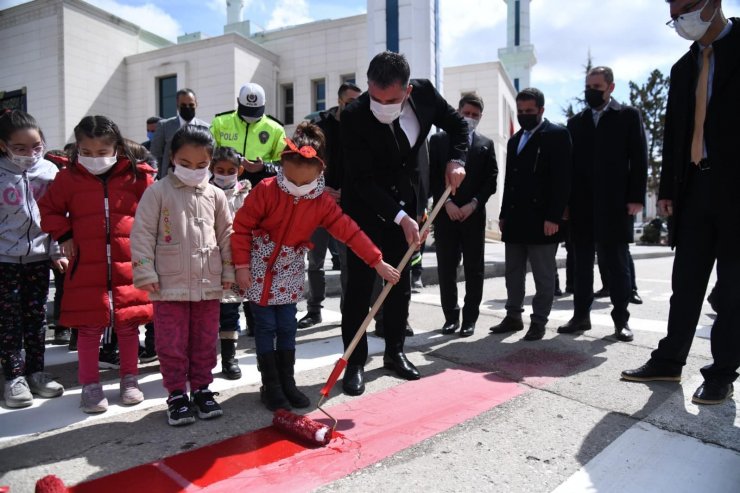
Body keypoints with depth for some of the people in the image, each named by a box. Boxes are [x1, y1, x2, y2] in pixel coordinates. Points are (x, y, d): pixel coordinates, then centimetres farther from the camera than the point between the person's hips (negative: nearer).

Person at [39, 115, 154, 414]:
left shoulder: (135, 177, -2)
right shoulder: (68, 178, 1)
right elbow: (49, 209, 13)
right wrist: (64, 236, 1)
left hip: (128, 265, 0)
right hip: (86, 267, 0)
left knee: (128, 325, 9)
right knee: (89, 328, 7)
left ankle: (129, 379, 25)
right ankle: (90, 385, 20)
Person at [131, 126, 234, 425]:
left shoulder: (215, 195, 5)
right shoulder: (158, 191, -3)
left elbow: (226, 235, 11)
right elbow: (142, 233, -4)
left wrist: (228, 272, 9)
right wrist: (145, 273, -8)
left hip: (209, 284, 3)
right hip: (170, 285, -2)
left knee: (205, 342, 13)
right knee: (172, 345, 6)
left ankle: (201, 390, 28)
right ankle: (177, 395, 20)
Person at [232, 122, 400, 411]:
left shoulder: (322, 203, -10)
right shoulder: (266, 191, -18)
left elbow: (349, 232, -11)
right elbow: (241, 227, -11)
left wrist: (378, 262, -14)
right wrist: (242, 265, -14)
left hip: (289, 273, 3)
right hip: (259, 270, -3)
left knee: (287, 328, 8)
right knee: (266, 327, 1)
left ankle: (287, 383, 20)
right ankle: (270, 387, 13)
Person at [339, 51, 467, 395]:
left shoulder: (425, 93, -14)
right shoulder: (354, 116, -26)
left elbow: (457, 125, 4)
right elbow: (362, 180, -25)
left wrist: (456, 160, -14)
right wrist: (400, 217, -31)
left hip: (407, 199, 4)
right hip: (366, 203, -4)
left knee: (400, 279, 11)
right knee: (360, 283, -5)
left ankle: (394, 351, 26)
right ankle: (355, 362, 8)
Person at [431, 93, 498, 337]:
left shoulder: (486, 144, 12)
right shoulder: (438, 140, 8)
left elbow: (491, 180, 5)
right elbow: (433, 176, 1)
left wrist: (473, 203, -9)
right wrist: (447, 203, -10)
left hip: (474, 214, 1)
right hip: (445, 214, -1)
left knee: (474, 269, 3)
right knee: (446, 268, 3)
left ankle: (470, 318, 12)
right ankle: (451, 316, 15)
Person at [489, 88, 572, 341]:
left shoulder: (557, 135, -3)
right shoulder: (514, 140, 19)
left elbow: (562, 179, -12)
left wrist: (553, 217, -19)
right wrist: (504, 214, 15)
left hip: (542, 219, -7)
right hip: (515, 219, 8)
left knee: (543, 276, 2)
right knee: (513, 273, 12)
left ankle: (539, 321, 11)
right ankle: (513, 317, 23)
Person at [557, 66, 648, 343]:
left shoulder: (628, 116, 6)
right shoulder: (576, 122, 15)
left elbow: (639, 159, -1)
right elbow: (570, 163, 11)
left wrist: (636, 197, -10)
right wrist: (566, 201, 4)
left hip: (615, 204, -3)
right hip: (582, 206, 3)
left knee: (617, 264, 3)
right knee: (582, 264, 7)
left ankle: (621, 319, 12)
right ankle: (581, 316, 14)